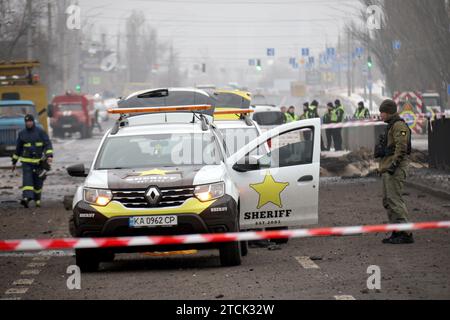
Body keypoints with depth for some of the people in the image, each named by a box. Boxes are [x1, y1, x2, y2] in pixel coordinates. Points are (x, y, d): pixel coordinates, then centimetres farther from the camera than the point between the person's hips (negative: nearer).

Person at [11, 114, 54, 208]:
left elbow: (48, 144, -9)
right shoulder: (22, 134, 7)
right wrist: (14, 162, 19)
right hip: (26, 161, 1)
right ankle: (26, 198, -30)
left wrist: (50, 155, -25)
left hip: (38, 161, -1)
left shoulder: (41, 132, -2)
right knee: (27, 179, -15)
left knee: (38, 181, 6)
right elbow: (18, 148, 16)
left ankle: (37, 199, 24)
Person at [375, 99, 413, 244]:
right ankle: (397, 232, 15)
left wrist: (394, 164, -26)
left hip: (395, 168, -11)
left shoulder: (399, 126, -11)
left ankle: (406, 234, -16)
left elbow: (401, 146, -21)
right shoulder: (391, 126, 23)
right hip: (387, 169, 11)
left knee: (395, 199, -14)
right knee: (388, 201, 12)